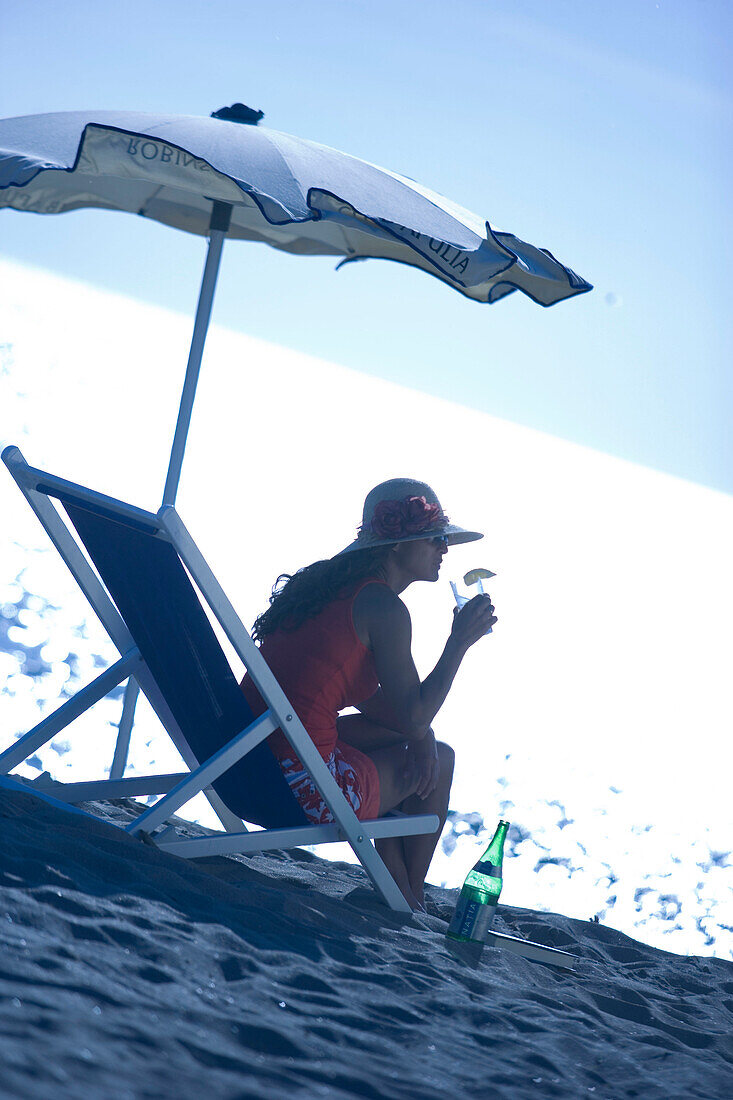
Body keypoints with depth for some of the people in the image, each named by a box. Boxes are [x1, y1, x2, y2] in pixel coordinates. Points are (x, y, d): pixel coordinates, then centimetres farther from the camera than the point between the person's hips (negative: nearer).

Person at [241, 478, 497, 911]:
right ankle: (410, 901, 32)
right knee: (439, 760, 16)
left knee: (422, 743, 27)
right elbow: (415, 714, -10)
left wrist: (421, 734, 9)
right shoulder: (384, 608, -12)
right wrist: (461, 641, -1)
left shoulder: (333, 585, 16)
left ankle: (396, 888, 30)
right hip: (302, 786, -9)